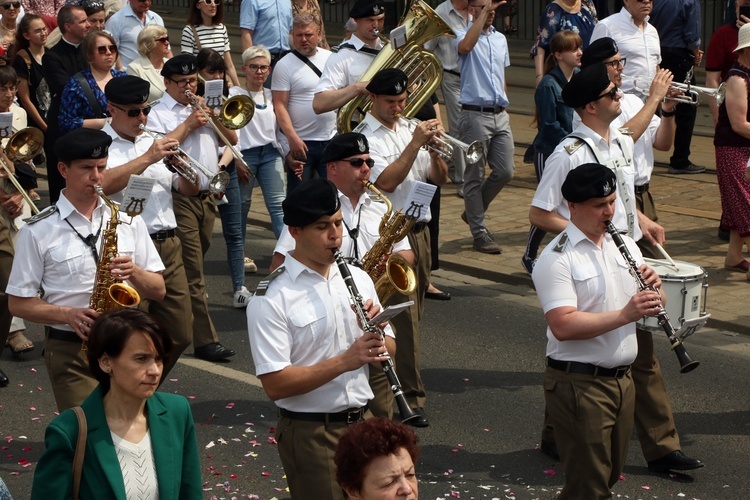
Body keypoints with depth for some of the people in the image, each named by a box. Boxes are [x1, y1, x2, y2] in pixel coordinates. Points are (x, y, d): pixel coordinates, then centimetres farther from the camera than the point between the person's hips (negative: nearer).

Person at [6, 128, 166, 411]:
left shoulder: (128, 220, 8)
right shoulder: (38, 231, -2)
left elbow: (158, 290, 10)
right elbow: (19, 303, 0)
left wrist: (133, 272, -11)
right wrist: (68, 315, -15)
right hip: (71, 350, -3)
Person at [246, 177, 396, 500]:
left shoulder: (357, 278, 7)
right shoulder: (271, 298, -12)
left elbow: (385, 353, 11)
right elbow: (274, 384, -19)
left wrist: (376, 330, -11)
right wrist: (345, 361, -26)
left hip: (362, 422, 6)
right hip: (310, 434, -6)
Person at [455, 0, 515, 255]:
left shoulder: (500, 39, 16)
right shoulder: (465, 36, -5)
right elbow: (466, 46, -31)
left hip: (500, 115, 6)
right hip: (475, 116, -6)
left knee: (505, 171, 4)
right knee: (474, 177, 0)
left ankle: (474, 212, 26)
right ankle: (479, 232, 7)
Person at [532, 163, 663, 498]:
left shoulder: (624, 244, 9)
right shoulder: (557, 259, -14)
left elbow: (649, 307, 13)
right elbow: (562, 326, -25)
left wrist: (653, 289, -10)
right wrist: (625, 314, -30)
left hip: (622, 379, 7)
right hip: (578, 383, -7)